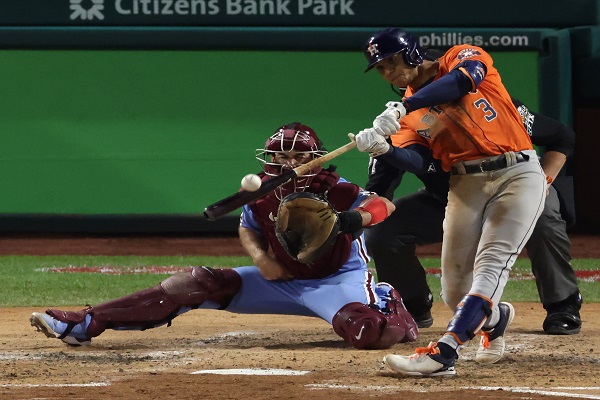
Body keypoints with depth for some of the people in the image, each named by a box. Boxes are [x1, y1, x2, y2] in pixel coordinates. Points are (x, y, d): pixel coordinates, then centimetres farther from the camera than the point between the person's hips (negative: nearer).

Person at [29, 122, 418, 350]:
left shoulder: (335, 192, -20)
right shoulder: (260, 196, -6)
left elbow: (384, 206, -33)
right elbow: (247, 230, 12)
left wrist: (351, 220, -53)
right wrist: (260, 256, -10)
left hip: (338, 279, -4)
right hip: (283, 279, 4)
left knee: (367, 334, -38)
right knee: (197, 281, -8)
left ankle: (389, 306, 7)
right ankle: (83, 324, -11)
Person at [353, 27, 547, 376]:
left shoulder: (462, 57, -3)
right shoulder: (409, 111, 10)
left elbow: (463, 80, -28)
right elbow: (418, 162, -5)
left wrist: (401, 109, -35)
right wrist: (383, 149, -26)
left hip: (518, 174, -5)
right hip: (466, 185, 6)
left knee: (491, 265, -20)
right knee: (455, 291, 3)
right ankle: (495, 316, 36)